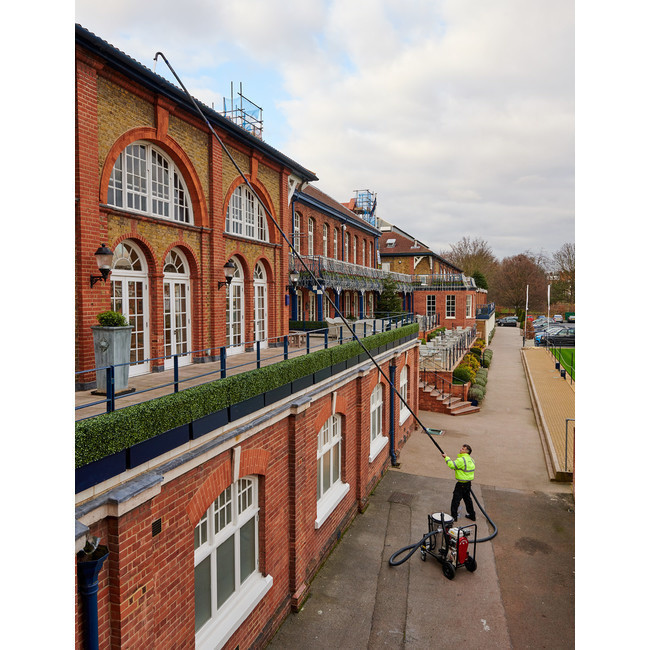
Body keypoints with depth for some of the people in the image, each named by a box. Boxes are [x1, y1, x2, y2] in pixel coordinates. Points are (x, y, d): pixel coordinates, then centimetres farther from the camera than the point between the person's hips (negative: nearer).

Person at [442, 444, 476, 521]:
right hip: (468, 483, 9)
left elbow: (452, 465, -23)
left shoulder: (461, 459, -21)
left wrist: (446, 457, -14)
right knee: (467, 499, 22)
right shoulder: (471, 459, 7)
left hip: (461, 484, -9)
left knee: (455, 500, 2)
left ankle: (454, 516, 7)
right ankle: (472, 515, 31)